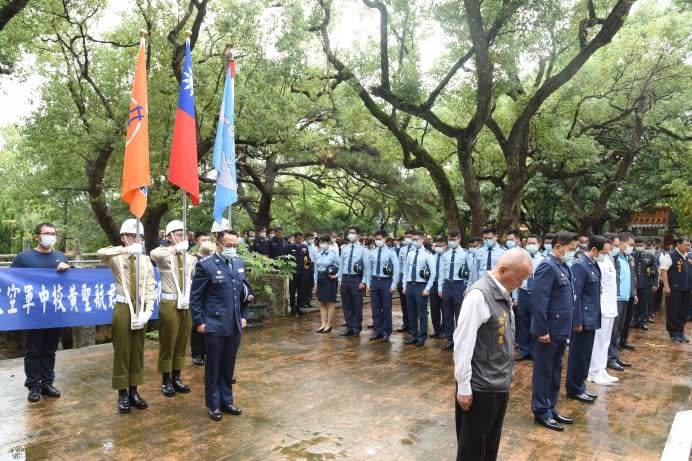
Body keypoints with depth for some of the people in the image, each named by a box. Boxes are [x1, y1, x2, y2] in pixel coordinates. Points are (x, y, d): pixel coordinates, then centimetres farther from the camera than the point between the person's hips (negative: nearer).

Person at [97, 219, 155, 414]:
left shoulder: (145, 259, 4)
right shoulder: (117, 258, -3)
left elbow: (150, 287, 0)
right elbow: (101, 253, -27)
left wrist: (148, 310, -11)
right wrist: (127, 250, -40)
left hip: (140, 308, 3)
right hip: (123, 308, -3)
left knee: (137, 351, 10)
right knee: (122, 351, 4)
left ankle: (134, 391, 22)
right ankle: (122, 394, 15)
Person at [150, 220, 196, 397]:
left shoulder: (190, 258, 6)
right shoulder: (164, 255, -8)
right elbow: (154, 254, -33)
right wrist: (176, 248, -27)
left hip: (186, 304, 5)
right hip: (169, 303, -4)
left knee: (182, 342, 13)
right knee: (167, 343, 6)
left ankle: (176, 377, 27)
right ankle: (166, 381, 20)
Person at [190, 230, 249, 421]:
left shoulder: (240, 263, 7)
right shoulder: (205, 265, -11)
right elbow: (195, 297, -8)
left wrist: (244, 316, 10)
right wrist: (199, 322, -10)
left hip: (235, 326, 5)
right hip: (214, 326, -5)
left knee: (228, 366, 16)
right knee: (213, 367, 10)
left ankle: (226, 401, 30)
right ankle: (214, 405, 23)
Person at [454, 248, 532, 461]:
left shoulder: (503, 294, 6)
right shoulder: (479, 295, -21)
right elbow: (463, 343, -21)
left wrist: (507, 376, 15)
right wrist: (464, 387, -17)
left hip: (500, 386, 8)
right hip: (480, 388, -8)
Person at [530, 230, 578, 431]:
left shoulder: (563, 266, 10)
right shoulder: (547, 266, -19)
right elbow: (539, 300, -23)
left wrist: (567, 327, 15)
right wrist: (542, 330, -21)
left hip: (561, 329, 9)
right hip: (550, 331, -9)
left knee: (555, 371, 17)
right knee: (543, 372, 4)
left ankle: (551, 408, 30)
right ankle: (541, 412, 16)